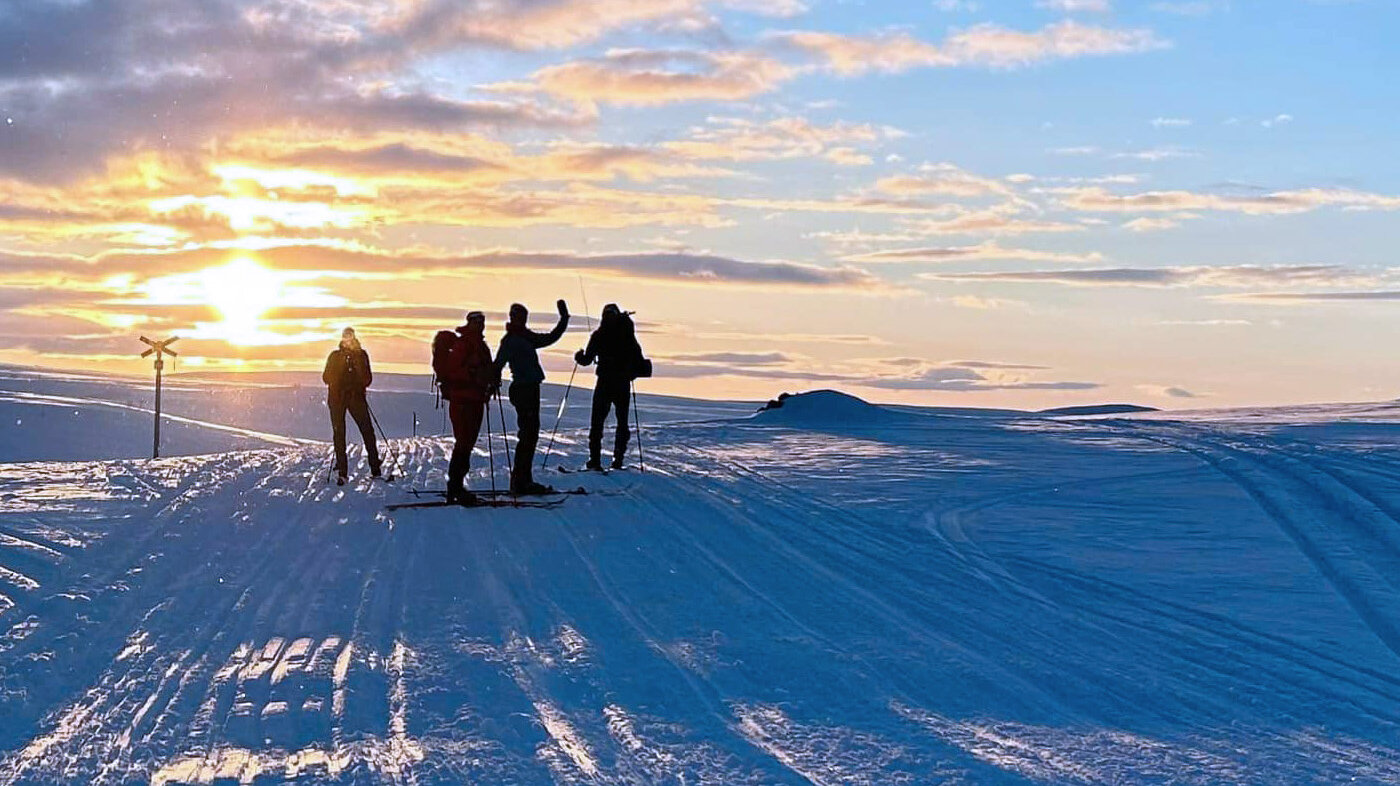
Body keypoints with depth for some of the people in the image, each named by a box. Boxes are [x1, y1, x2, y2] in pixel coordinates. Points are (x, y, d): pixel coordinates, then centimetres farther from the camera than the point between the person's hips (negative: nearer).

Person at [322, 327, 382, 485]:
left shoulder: (362, 355, 7)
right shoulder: (335, 356, 7)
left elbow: (367, 380, 2)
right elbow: (326, 378, 2)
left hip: (356, 396, 0)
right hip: (337, 398, 0)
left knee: (367, 431, -6)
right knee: (339, 434, -2)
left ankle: (375, 468, 2)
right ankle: (341, 472, 2)